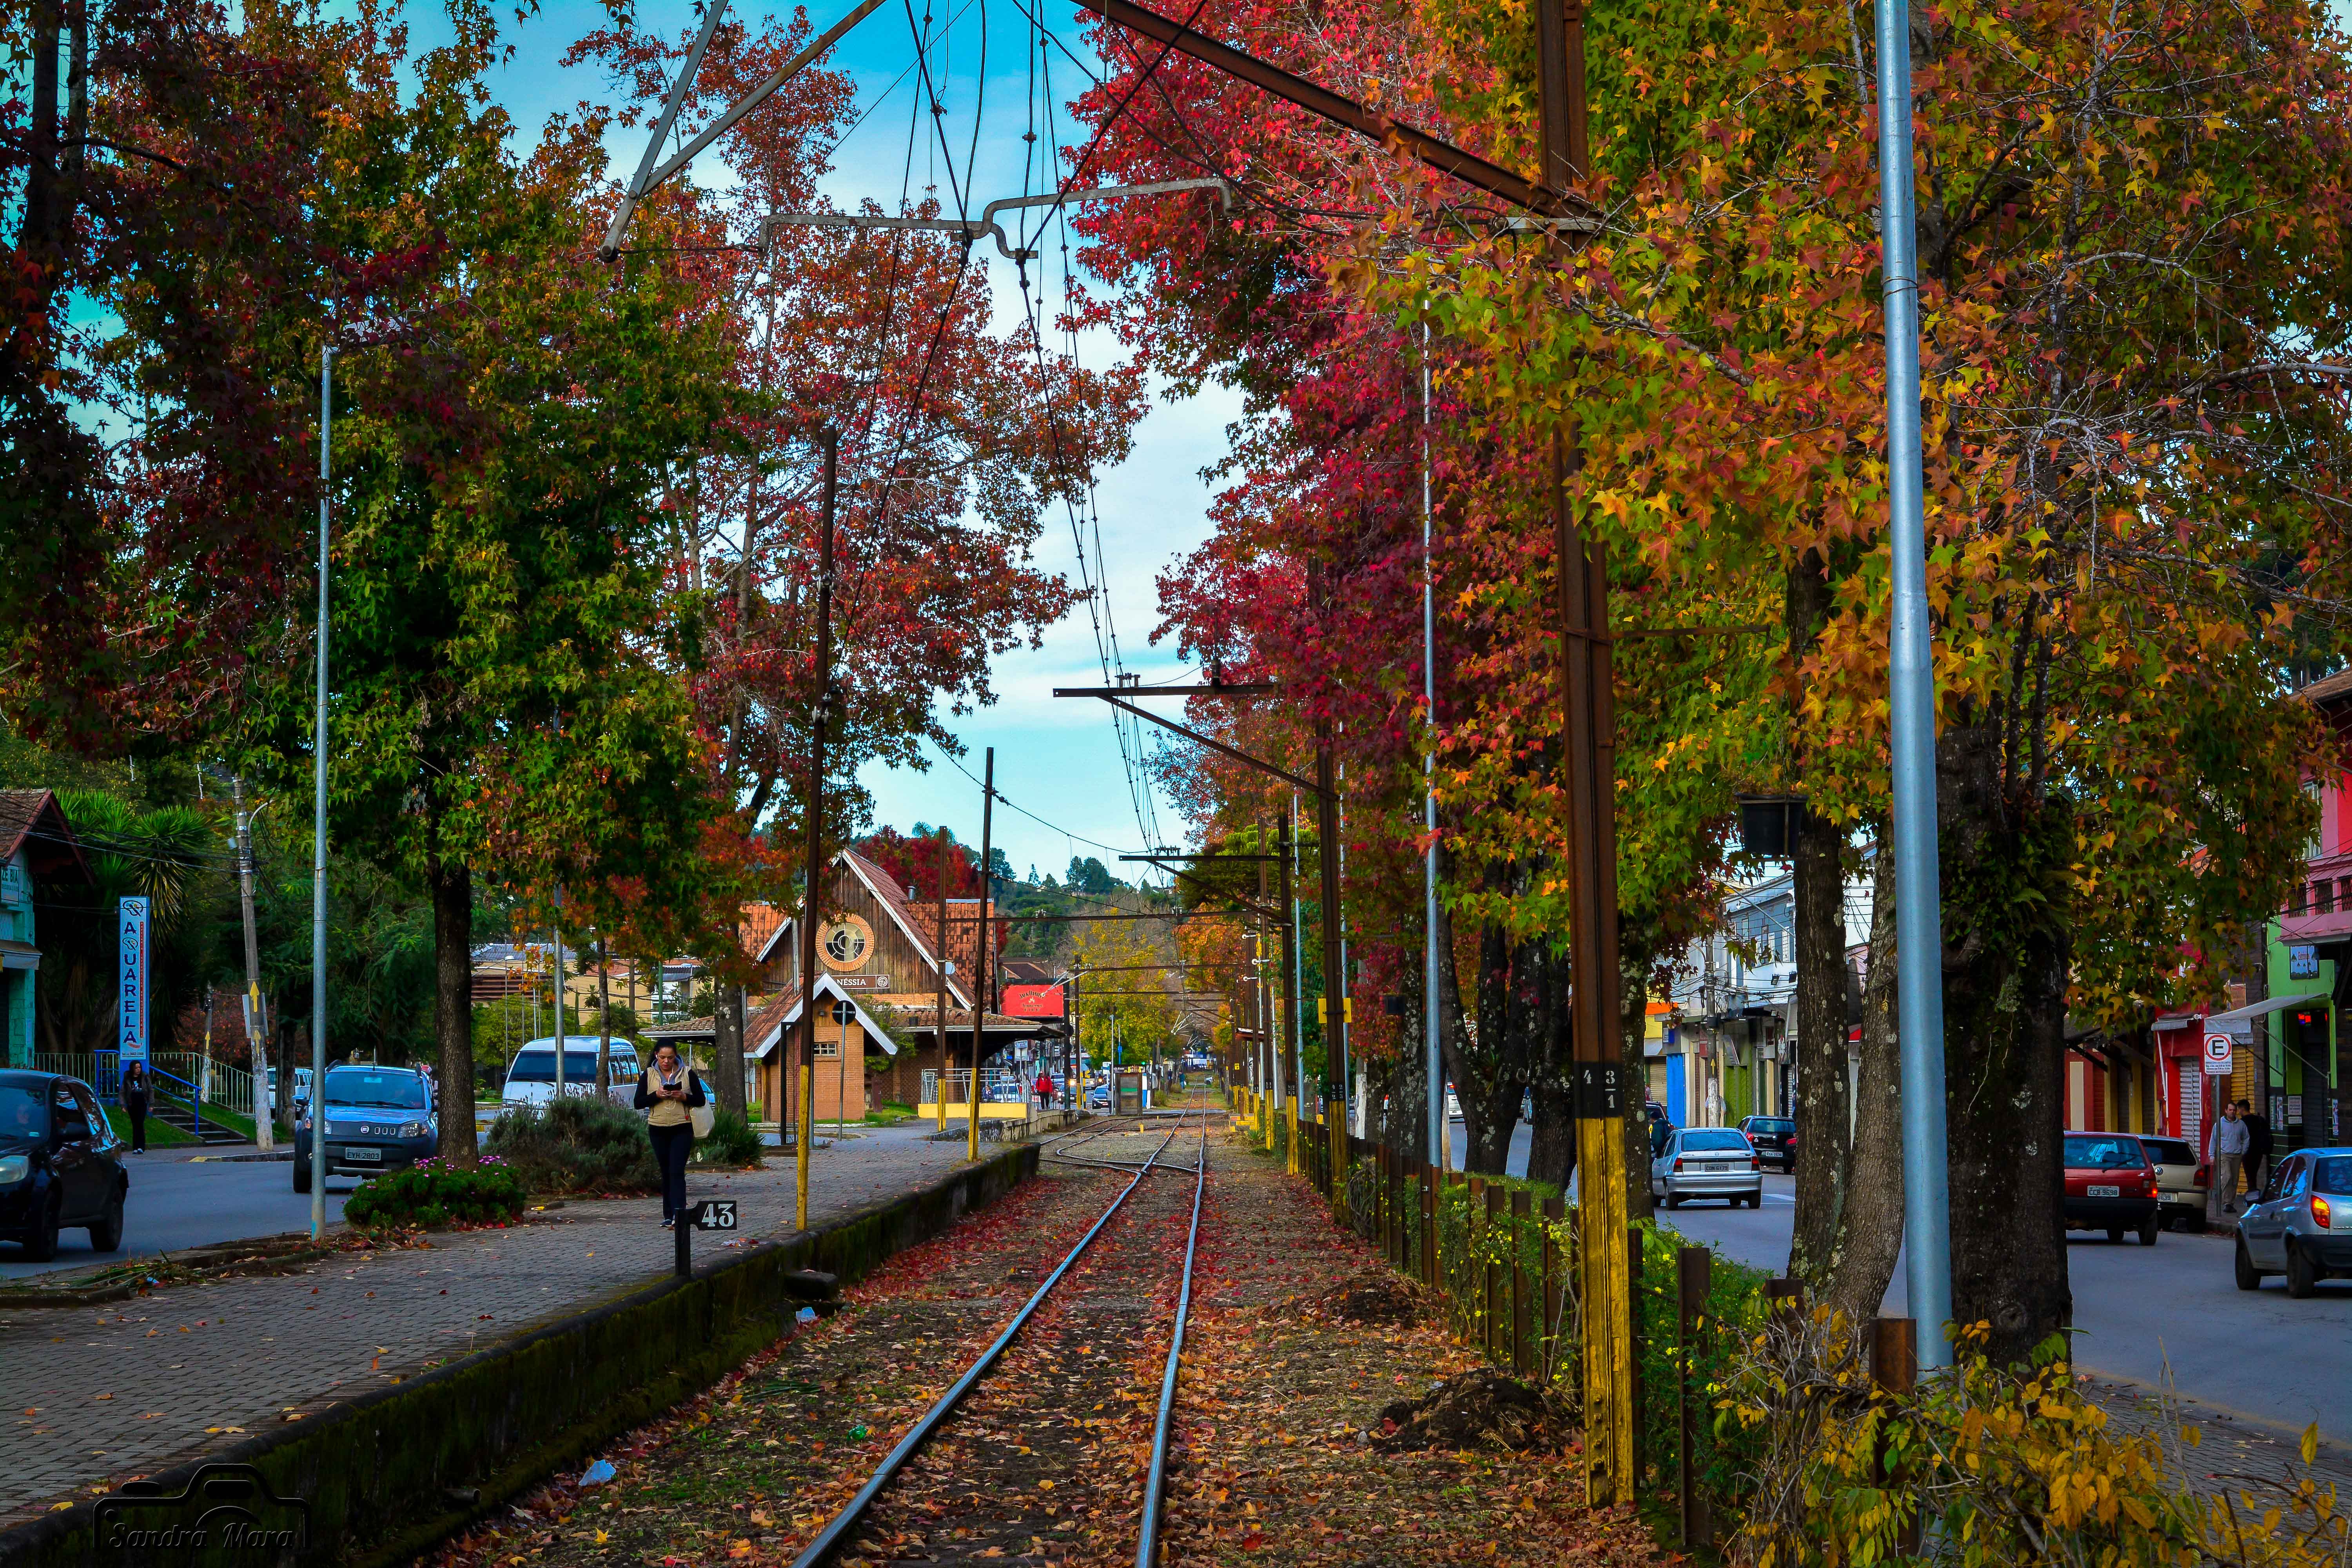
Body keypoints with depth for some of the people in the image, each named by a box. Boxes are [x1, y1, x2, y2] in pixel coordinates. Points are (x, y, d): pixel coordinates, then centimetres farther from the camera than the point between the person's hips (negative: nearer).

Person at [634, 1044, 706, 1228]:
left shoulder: (688, 1074, 2)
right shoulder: (648, 1075, 6)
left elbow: (701, 1101, 3)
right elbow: (638, 1103, 2)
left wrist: (684, 1097, -15)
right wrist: (656, 1095, -14)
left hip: (682, 1130, -2)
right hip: (658, 1130, 2)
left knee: (677, 1171, -14)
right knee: (666, 1173, 7)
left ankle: (679, 1213, -21)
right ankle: (668, 1216, 11)